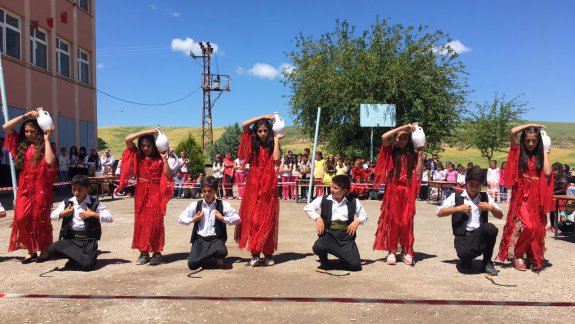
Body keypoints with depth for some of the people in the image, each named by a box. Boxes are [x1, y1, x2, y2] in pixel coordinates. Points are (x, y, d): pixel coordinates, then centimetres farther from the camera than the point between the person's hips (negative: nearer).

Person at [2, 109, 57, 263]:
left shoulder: (45, 146, 0)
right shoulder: (21, 144, 12)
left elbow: (50, 161, -20)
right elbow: (6, 127, 5)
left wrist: (46, 139, -12)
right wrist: (26, 115, 2)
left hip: (41, 187, -4)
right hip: (24, 187, 4)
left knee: (40, 220, 2)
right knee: (21, 219, -6)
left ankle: (44, 251, 15)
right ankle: (31, 251, 6)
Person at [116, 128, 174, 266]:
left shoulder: (159, 159, -1)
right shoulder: (138, 156, 5)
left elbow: (168, 175, -11)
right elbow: (128, 139, -8)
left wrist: (164, 158, -16)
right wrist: (148, 132, -10)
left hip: (155, 193, -3)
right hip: (141, 192, 3)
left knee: (154, 222, -4)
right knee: (141, 221, 4)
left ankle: (156, 252, 1)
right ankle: (143, 252, 11)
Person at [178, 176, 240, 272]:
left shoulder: (223, 205, 2)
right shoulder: (195, 205, 8)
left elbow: (237, 219, -2)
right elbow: (180, 219, 10)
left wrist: (222, 218, -12)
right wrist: (193, 220, -5)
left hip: (216, 239, -1)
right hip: (200, 239, 1)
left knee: (221, 252, -35)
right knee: (192, 264, -21)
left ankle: (218, 257, 5)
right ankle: (209, 256, 14)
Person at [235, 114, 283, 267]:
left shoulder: (273, 146, 9)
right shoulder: (253, 145, 9)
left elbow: (276, 159, -14)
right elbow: (245, 125, -5)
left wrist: (276, 140, -3)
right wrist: (264, 116, -1)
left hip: (269, 187, 0)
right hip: (253, 186, 0)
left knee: (268, 220, 1)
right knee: (252, 219, -4)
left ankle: (268, 254, 8)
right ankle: (254, 254, 1)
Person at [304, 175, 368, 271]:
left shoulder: (353, 202, 6)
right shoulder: (323, 200, 2)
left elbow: (364, 214, 17)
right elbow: (307, 208, 5)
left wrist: (357, 221, -4)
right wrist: (317, 218, -10)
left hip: (346, 235, 1)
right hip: (328, 233, -1)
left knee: (355, 265, -13)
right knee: (318, 248, -34)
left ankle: (343, 257, 25)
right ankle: (324, 262, 5)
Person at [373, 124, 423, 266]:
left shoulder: (413, 154, 9)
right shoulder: (391, 151, 4)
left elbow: (418, 172, -2)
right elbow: (384, 137, -15)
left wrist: (420, 153, -3)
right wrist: (402, 127, -14)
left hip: (407, 192, 1)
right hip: (393, 190, -1)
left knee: (406, 221, 3)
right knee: (392, 220, 1)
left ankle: (406, 251, 12)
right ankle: (391, 251, 7)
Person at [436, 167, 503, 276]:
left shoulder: (485, 197, 15)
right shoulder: (456, 197, 7)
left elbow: (500, 215, 18)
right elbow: (440, 212, 0)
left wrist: (491, 207, -1)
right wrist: (458, 208, -9)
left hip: (480, 235, 3)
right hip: (462, 236, -3)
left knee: (490, 228, -33)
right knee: (465, 253, -36)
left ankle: (487, 263, -10)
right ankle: (466, 259, 7)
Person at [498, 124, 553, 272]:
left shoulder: (540, 156, 10)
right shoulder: (519, 152, 3)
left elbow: (547, 172, -9)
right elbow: (512, 132, -13)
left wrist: (544, 152, 1)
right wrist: (531, 125, -2)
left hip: (536, 196, 3)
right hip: (521, 194, -3)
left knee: (536, 227, 3)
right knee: (524, 225, -13)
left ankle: (534, 257, 16)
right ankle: (517, 255, 2)